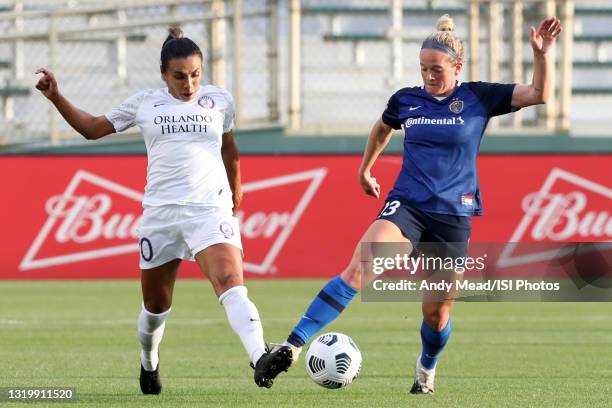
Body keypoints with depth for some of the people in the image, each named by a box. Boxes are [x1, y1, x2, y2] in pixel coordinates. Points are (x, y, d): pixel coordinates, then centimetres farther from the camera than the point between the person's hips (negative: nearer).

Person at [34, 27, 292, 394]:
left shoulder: (219, 100, 8)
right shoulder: (145, 103, 8)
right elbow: (92, 128, 18)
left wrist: (236, 194, 33)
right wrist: (56, 96, 8)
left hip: (210, 209, -2)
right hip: (160, 212, 2)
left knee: (231, 283, -24)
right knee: (156, 305, 12)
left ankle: (260, 359, -40)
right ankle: (149, 364, 40)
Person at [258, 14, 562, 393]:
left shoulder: (478, 98, 0)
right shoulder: (406, 100, 6)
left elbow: (538, 94, -6)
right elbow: (383, 128, 28)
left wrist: (542, 53, -19)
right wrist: (365, 168, 36)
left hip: (453, 217, 0)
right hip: (407, 206, 0)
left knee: (437, 312, 6)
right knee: (358, 269, -26)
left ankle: (427, 367, 40)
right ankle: (293, 344, -33)